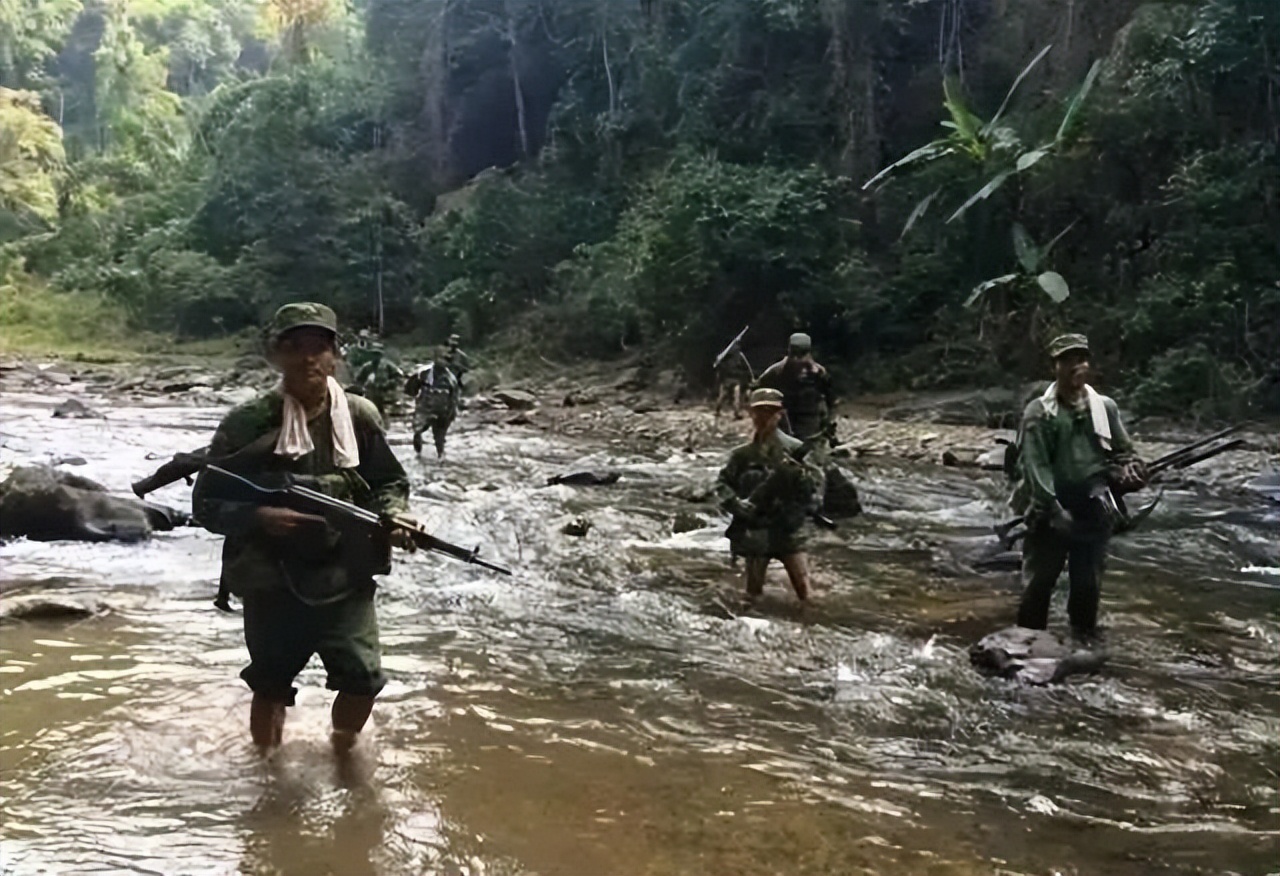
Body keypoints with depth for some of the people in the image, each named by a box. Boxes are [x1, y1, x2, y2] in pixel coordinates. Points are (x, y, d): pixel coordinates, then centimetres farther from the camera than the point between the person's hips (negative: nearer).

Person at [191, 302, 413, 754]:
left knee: (364, 679, -3)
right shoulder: (248, 423, -10)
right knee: (271, 687, 14)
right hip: (272, 581, -1)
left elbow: (391, 482, 10)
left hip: (346, 577, 2)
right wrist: (257, 516, -25)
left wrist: (392, 514, -11)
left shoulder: (360, 417, -1)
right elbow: (206, 505, -7)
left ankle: (341, 752, 29)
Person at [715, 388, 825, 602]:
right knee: (753, 593, 9)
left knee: (805, 591, -3)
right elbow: (722, 484, 7)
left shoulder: (793, 449, -3)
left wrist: (806, 507, -11)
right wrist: (736, 504, -10)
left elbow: (816, 478, 2)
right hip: (755, 531, 2)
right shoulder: (743, 454, 3)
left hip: (789, 530, -2)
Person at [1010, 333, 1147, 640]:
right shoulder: (1038, 412, -6)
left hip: (1093, 511, 3)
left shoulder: (1105, 407, 6)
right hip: (1049, 512, -3)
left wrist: (1129, 471, -8)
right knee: (1038, 583, 3)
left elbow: (1123, 452, 15)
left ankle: (1084, 640, 29)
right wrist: (1054, 509, -20)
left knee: (1088, 584, 13)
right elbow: (1034, 465, -12)